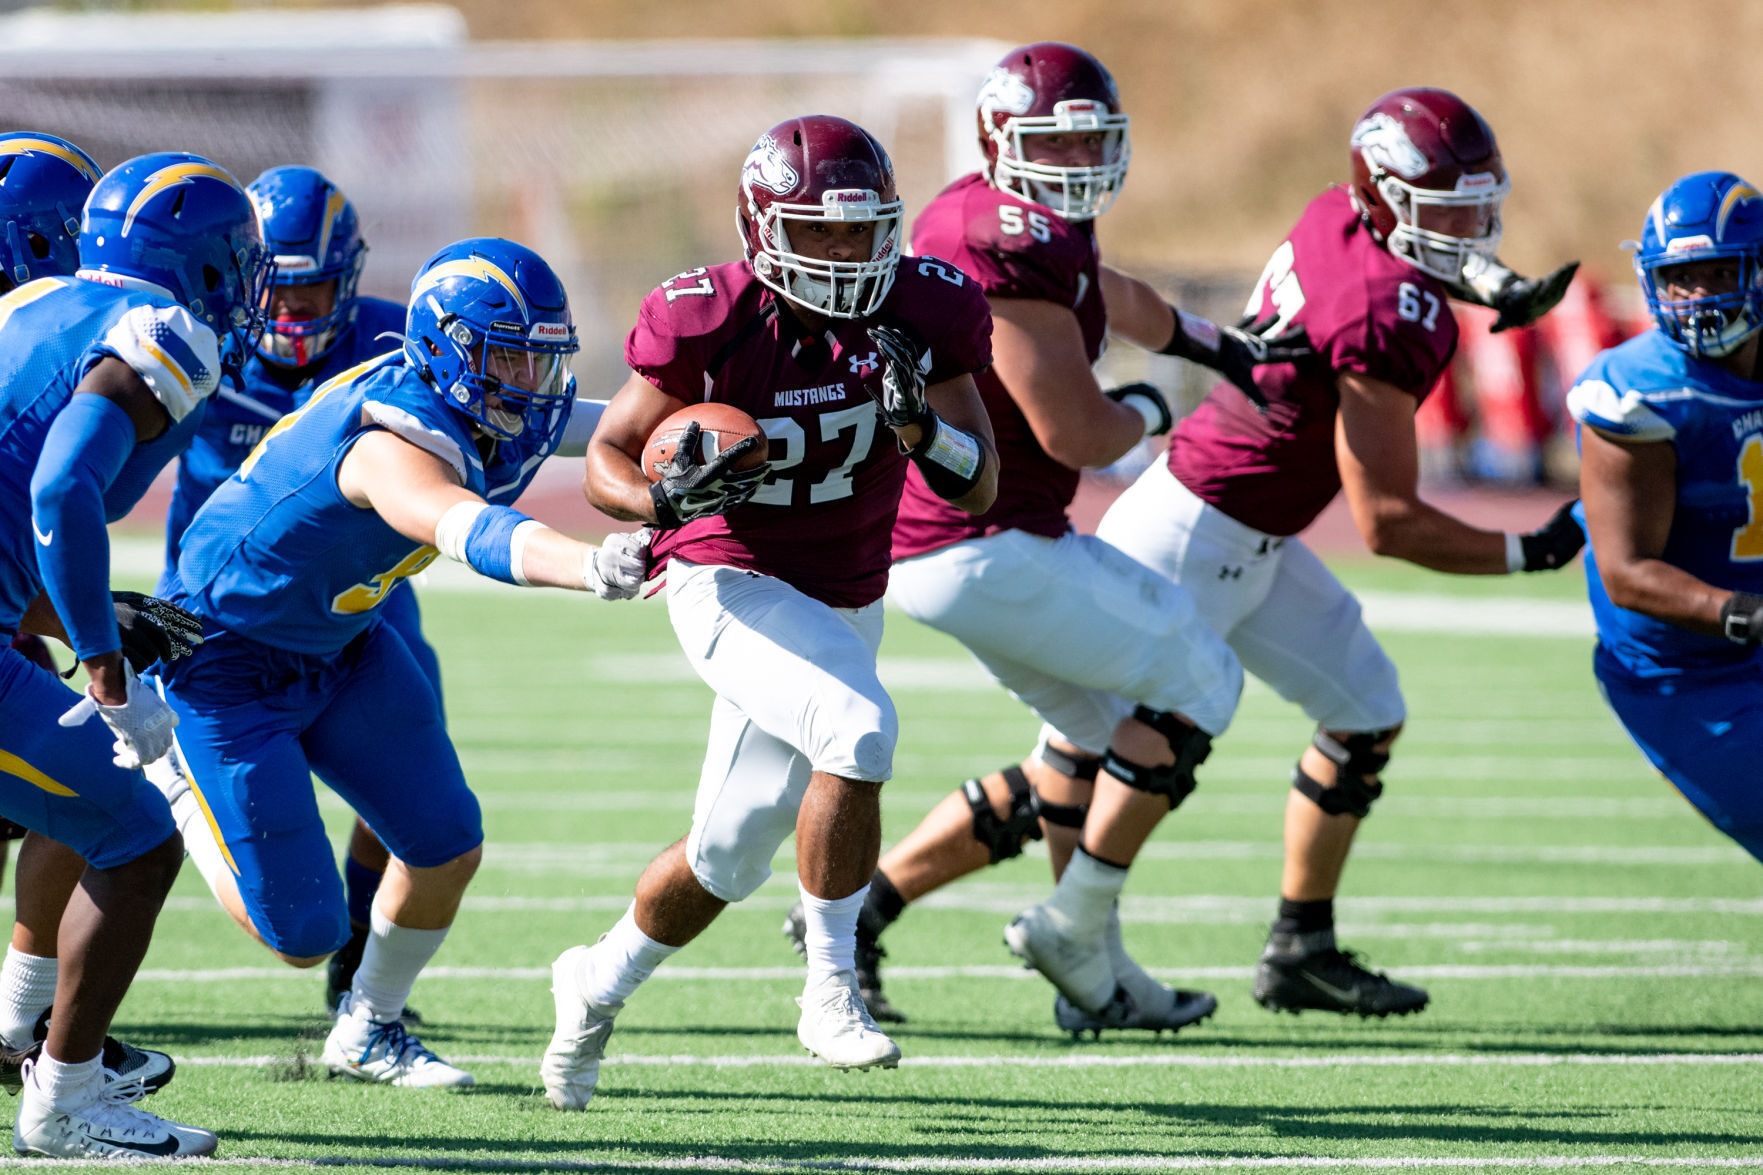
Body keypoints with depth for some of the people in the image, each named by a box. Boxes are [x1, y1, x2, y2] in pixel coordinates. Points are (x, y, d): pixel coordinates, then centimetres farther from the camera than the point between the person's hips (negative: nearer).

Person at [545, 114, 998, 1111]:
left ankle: (598, 985, 38)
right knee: (859, 730, -31)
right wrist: (665, 497, -31)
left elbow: (980, 488, -8)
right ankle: (831, 988, -20)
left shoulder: (923, 310, -10)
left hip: (845, 604, 5)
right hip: (735, 586, -5)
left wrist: (922, 422, -29)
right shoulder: (712, 322, -19)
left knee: (729, 859, 12)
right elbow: (608, 459, -9)